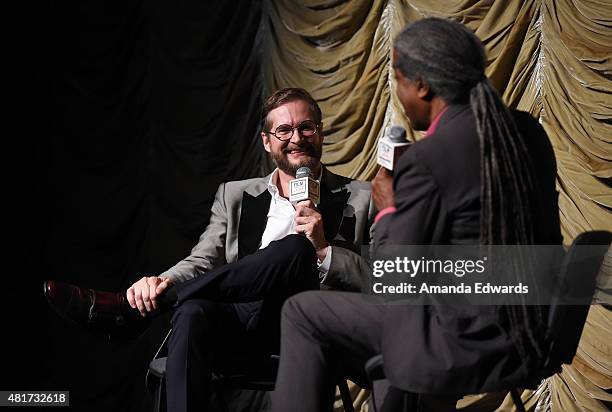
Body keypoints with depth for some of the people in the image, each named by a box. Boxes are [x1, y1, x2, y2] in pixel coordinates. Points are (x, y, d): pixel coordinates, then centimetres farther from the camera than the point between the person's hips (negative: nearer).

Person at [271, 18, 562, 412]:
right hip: (533, 330, 8)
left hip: (470, 342, -8)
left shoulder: (426, 161, -19)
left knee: (303, 312, 5)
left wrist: (388, 211, 3)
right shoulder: (526, 129, 3)